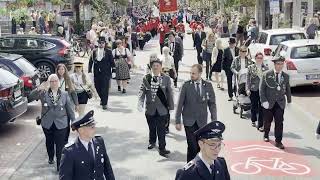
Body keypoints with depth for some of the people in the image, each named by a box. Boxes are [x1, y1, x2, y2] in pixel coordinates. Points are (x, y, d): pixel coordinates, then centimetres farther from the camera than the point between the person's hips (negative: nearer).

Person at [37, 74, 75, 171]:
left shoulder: (64, 94, -2)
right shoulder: (44, 94, -3)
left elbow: (70, 109, 1)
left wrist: (74, 122, 2)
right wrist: (40, 91, -39)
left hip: (61, 124, -1)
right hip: (47, 124, 2)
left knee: (60, 145, -3)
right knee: (49, 142, 22)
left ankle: (60, 165, 6)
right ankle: (51, 158, 46)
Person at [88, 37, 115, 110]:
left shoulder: (108, 52, 1)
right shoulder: (94, 52, 6)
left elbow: (112, 62, 2)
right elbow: (90, 62, 7)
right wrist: (89, 71, 2)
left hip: (106, 73, -3)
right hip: (97, 73, 3)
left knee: (105, 88, -4)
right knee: (97, 87, 9)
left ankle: (104, 103, 5)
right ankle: (102, 99, 35)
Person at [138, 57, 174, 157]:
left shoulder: (166, 79, -1)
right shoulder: (146, 78, 0)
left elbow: (169, 93, 2)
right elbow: (142, 92, -1)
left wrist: (171, 107, 2)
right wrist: (140, 103, -15)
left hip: (162, 109, -1)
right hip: (150, 109, 2)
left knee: (161, 129, -2)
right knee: (152, 128, 18)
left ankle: (162, 148, 7)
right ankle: (152, 142, 42)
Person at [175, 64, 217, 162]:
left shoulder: (208, 86, 3)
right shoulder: (186, 85, -2)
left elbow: (212, 104, 7)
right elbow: (180, 104, 0)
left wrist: (214, 121, 1)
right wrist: (177, 121, -2)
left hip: (202, 122, 2)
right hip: (189, 121, -2)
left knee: (199, 146, 2)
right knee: (192, 146, -9)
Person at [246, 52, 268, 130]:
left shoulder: (266, 68, 2)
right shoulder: (251, 67, 1)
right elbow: (248, 79, 1)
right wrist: (247, 89, -6)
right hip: (253, 90, 0)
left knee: (261, 108, -2)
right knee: (254, 106, 13)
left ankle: (260, 125, 4)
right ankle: (253, 121, 35)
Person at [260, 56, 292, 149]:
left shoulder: (286, 76, 5)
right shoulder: (267, 75, -5)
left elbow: (288, 89, 15)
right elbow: (261, 88, -6)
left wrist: (289, 101, 16)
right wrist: (264, 101, -13)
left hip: (280, 103, 1)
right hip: (269, 103, -1)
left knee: (279, 122, -6)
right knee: (267, 121, 12)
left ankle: (278, 141, 2)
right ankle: (266, 135, 39)